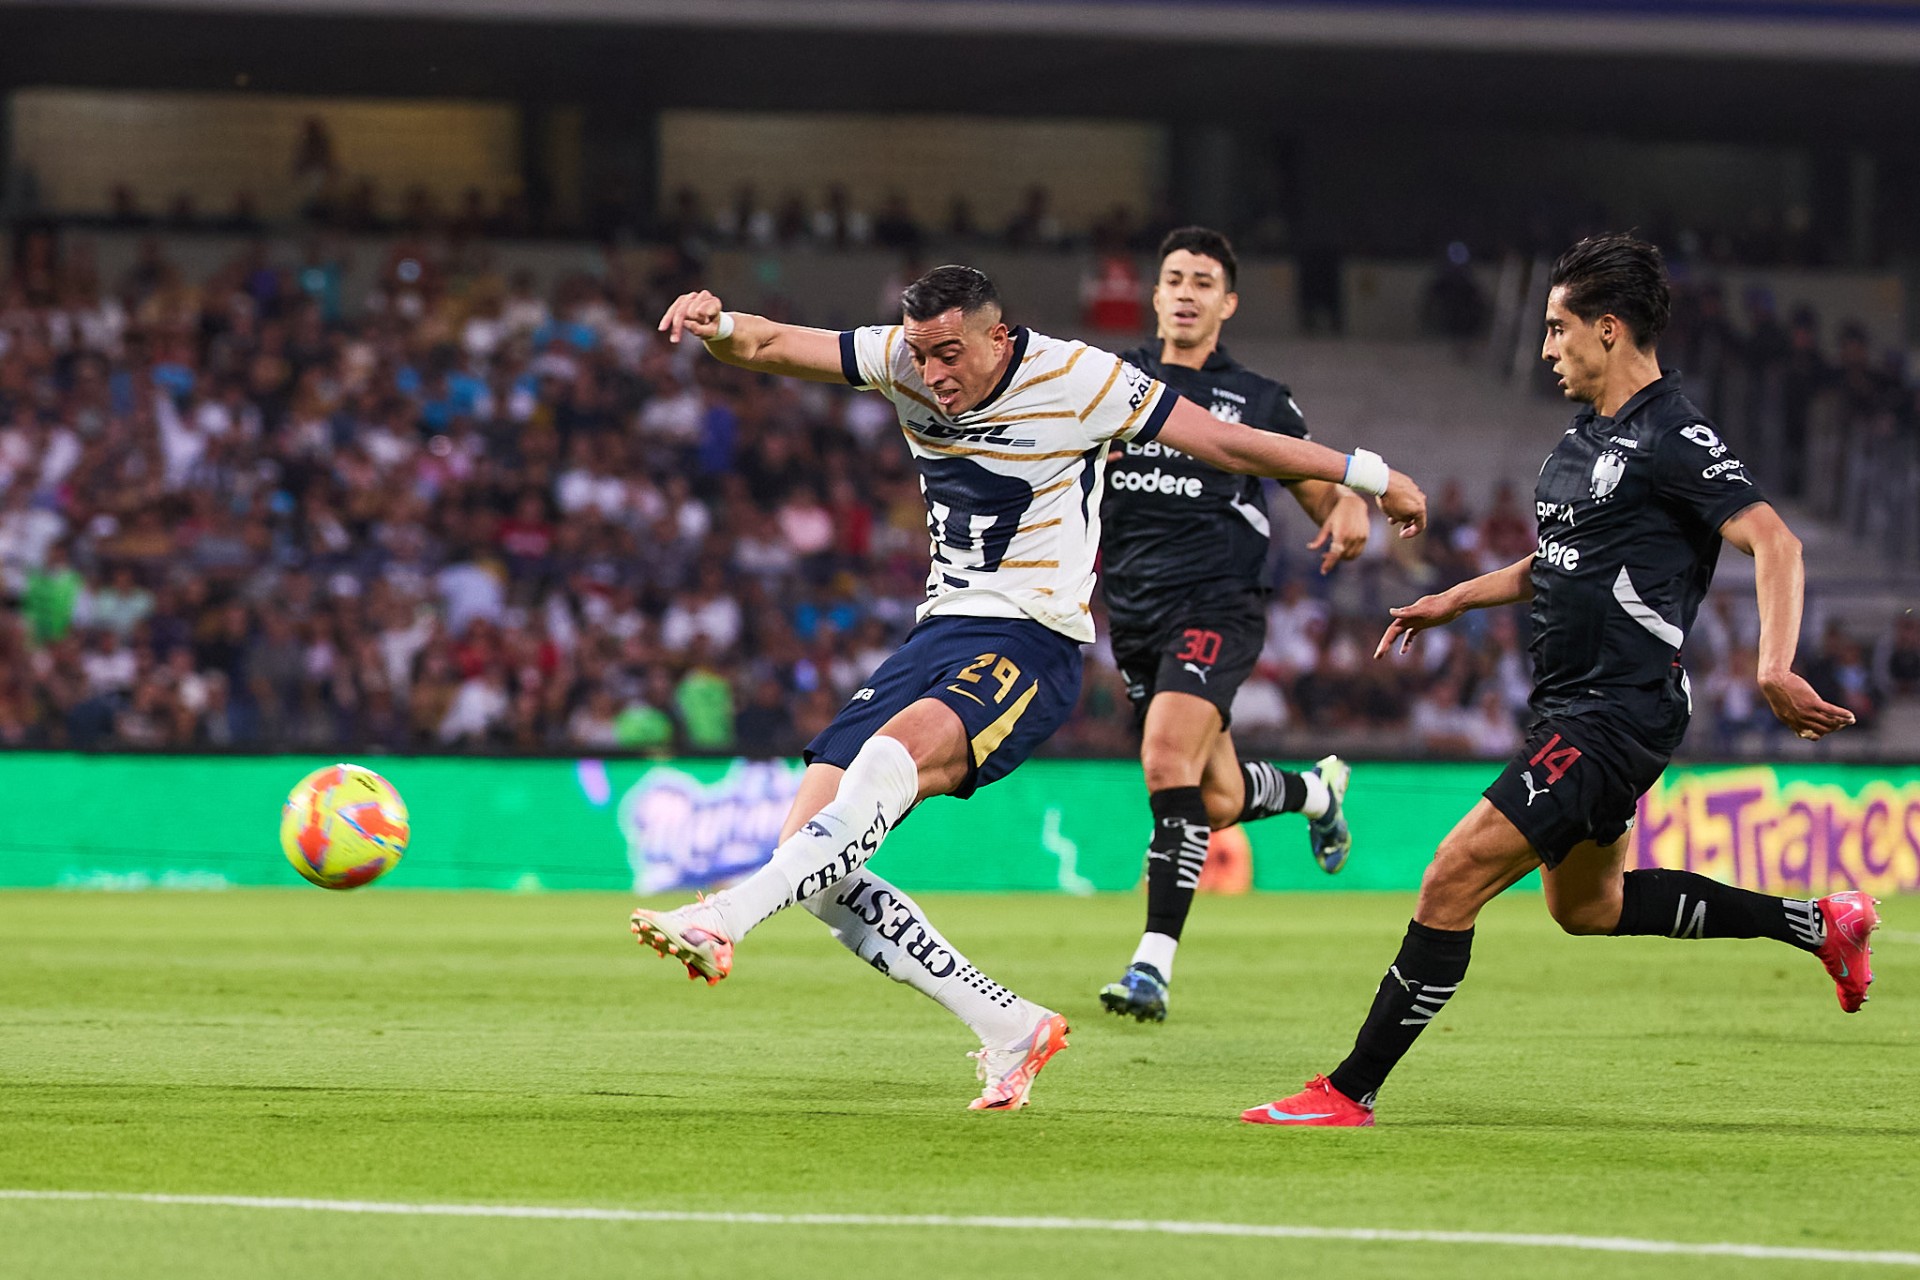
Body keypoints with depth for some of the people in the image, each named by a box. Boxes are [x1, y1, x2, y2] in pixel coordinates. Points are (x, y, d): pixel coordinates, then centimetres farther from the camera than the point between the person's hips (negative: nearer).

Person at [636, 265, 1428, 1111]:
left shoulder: (1078, 379, -8)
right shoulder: (904, 360, 4)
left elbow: (1227, 443, -1)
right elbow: (769, 347, 1)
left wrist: (1366, 474, 2)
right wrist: (716, 325, -22)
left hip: (1030, 647, -6)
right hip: (940, 631, 6)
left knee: (899, 749, -37)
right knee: (809, 854, -8)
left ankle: (723, 920, -50)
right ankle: (1010, 1031, -2)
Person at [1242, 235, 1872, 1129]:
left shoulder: (1671, 438, -15)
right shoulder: (1585, 437, 14)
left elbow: (1773, 542, -23)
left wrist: (1774, 667, -36)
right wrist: (1456, 599, 23)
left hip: (1617, 711, -11)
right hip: (1571, 704, 11)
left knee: (1454, 879, -16)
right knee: (1585, 906, 25)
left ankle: (1351, 1091, -13)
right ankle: (1818, 923, 35)